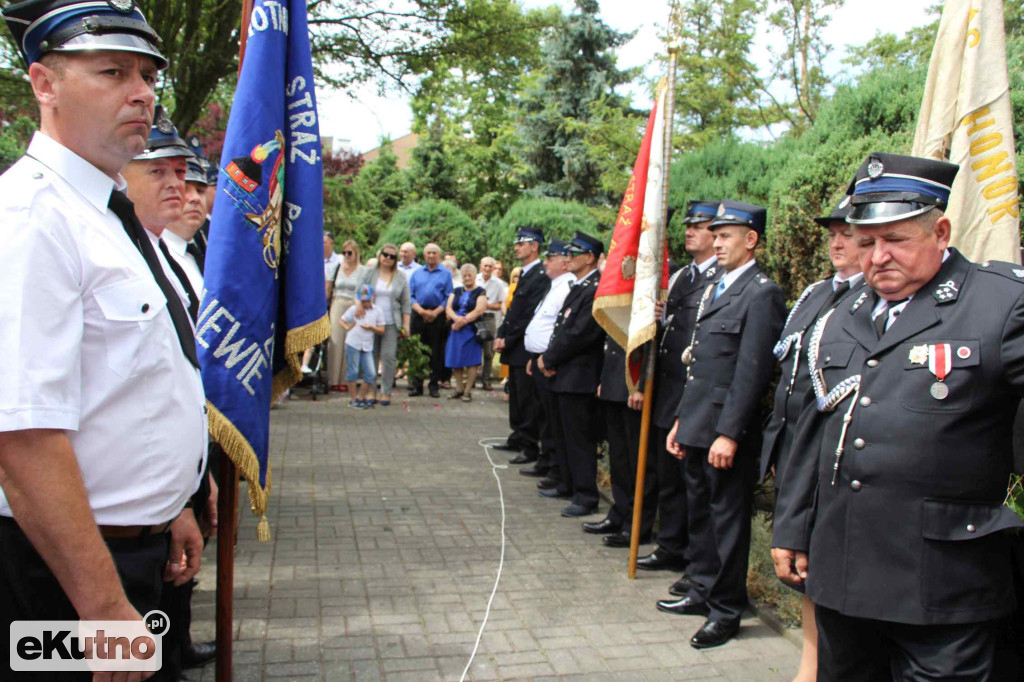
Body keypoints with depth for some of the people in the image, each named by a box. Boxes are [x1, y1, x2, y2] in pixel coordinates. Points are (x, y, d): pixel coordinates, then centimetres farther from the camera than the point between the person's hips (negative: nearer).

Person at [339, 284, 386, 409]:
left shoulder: (377, 311, 5)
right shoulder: (354, 309, 2)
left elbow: (381, 330, 4)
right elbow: (341, 320, 10)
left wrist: (371, 327, -13)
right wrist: (348, 327, -8)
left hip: (367, 346, 2)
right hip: (353, 344, -2)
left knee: (371, 374, -2)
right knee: (352, 372, 2)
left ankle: (361, 397, 14)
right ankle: (353, 399, 13)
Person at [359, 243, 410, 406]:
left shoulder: (401, 277, 9)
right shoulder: (370, 274, 10)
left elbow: (406, 303, 8)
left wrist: (405, 325, 1)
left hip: (391, 324, -1)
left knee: (389, 356, -7)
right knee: (371, 356, 2)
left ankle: (386, 392, 1)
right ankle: (370, 391, 10)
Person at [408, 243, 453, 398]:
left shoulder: (446, 273, 5)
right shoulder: (417, 273, 13)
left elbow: (448, 297, -2)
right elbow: (411, 296, 7)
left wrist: (435, 312, -13)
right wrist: (421, 311, -9)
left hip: (438, 316, -2)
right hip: (418, 315, 2)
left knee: (436, 352, 2)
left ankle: (434, 385, 10)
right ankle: (416, 385, 9)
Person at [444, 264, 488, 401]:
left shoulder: (480, 292, 2)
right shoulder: (456, 292, 16)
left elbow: (479, 311, -11)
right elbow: (448, 308, 5)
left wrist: (462, 321, -15)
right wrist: (456, 318, -17)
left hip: (471, 330, -5)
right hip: (456, 330, 5)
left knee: (471, 361, -4)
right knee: (456, 360, 5)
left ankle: (468, 390, 2)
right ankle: (459, 389, 15)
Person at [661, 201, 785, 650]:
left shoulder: (761, 293, -13)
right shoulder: (714, 289, 16)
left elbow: (752, 372, -19)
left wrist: (729, 434, -21)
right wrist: (682, 420, 16)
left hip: (726, 430, -9)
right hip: (698, 425, 9)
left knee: (727, 519, 4)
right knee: (699, 513, 19)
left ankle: (726, 611, 18)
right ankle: (703, 592, 35)